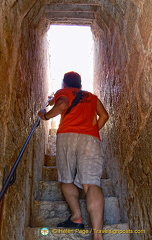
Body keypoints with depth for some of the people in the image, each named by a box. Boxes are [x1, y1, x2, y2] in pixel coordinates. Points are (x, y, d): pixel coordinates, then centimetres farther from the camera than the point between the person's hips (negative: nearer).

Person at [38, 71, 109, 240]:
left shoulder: (63, 92, 21)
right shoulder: (92, 97, 32)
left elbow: (62, 105, -2)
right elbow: (104, 115, 19)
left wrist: (45, 115, 13)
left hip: (67, 136, -2)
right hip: (91, 139, 2)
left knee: (66, 180, 16)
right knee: (91, 183, -12)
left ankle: (77, 218, 6)